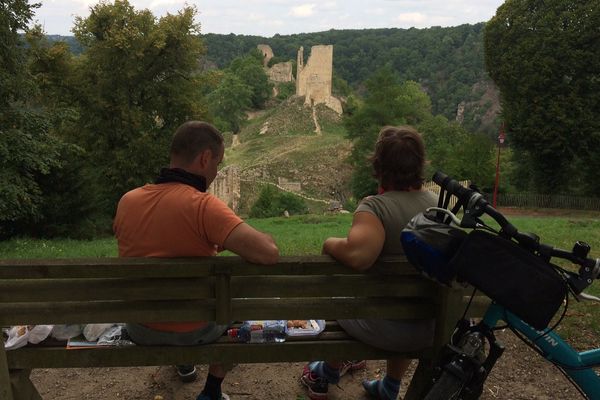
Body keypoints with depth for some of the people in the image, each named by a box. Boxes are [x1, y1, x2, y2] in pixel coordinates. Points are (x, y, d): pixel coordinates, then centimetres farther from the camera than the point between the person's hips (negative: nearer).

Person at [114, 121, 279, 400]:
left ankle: (185, 363, 54)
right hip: (192, 330, -5)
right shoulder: (203, 205, -28)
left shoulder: (127, 200, -9)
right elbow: (268, 254, -35)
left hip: (138, 329, 5)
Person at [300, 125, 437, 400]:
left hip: (385, 330, -5)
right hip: (434, 327, 5)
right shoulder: (437, 204, -3)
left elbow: (356, 255, -41)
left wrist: (330, 243, -20)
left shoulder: (376, 206, -23)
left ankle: (325, 377, 52)